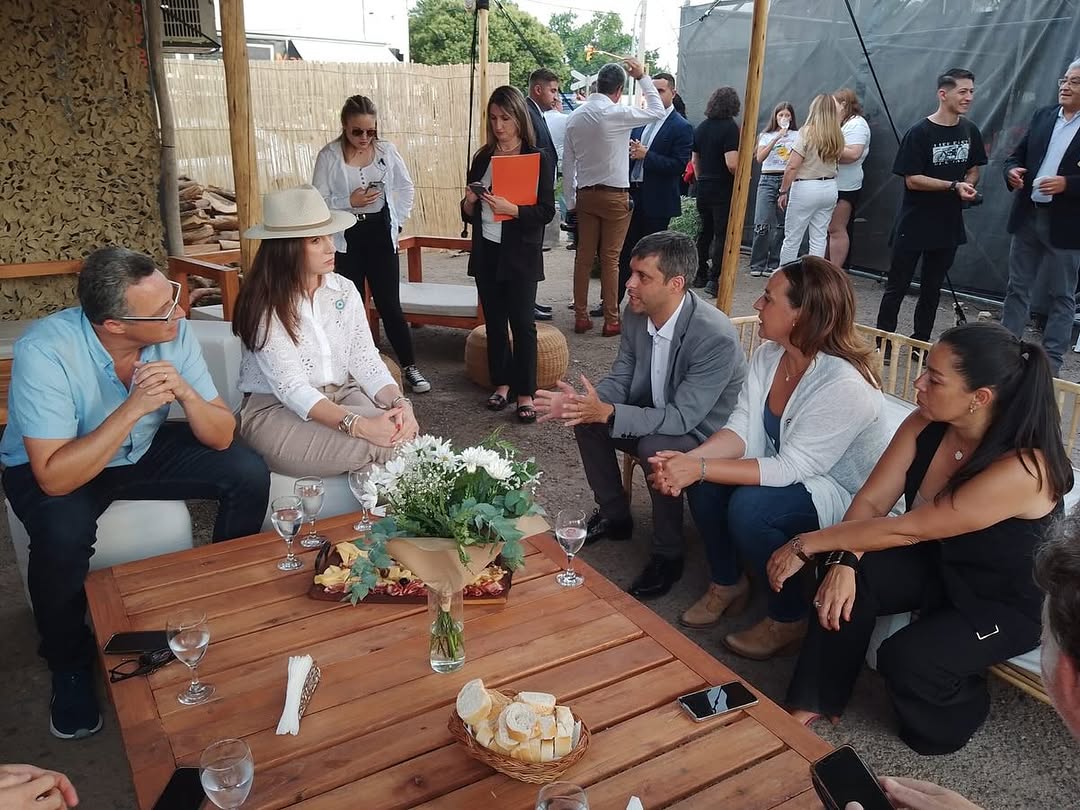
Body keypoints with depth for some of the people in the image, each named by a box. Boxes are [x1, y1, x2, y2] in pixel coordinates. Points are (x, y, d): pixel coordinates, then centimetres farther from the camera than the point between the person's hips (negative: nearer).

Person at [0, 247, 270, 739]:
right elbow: (54, 478, -35)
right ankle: (69, 663, -3)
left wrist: (185, 392, -35)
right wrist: (134, 407, -39)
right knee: (64, 533, -35)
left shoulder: (173, 333, -20)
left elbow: (221, 437, -16)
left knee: (248, 474, -15)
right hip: (50, 468, -4)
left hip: (143, 450, 4)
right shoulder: (44, 351, -32)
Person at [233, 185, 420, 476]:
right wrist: (358, 425, -35)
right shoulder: (264, 306, -14)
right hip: (275, 410, -5)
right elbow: (292, 388, -21)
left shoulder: (345, 291, 3)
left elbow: (365, 361, -1)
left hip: (342, 397, 5)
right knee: (372, 447, -28)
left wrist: (399, 402, -22)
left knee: (402, 434, -23)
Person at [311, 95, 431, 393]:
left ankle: (409, 367, 12)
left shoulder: (386, 150, 1)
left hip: (381, 234, 1)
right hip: (346, 238, -1)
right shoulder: (329, 156, -5)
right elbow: (319, 201, -6)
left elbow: (406, 188, 12)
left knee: (390, 304, 3)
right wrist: (350, 202, -20)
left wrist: (397, 220, 4)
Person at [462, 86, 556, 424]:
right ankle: (502, 383, 23)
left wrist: (510, 209, -23)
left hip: (520, 254, -4)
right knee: (494, 320, 10)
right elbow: (469, 215, 13)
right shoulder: (482, 158, 9)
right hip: (486, 252, 5)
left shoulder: (538, 159, -4)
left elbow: (546, 211, -10)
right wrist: (470, 201, -9)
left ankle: (525, 393, 6)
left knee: (522, 322, -2)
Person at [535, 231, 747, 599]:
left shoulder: (717, 337, -32)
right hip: (656, 416, 8)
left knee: (656, 448, -34)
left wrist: (608, 413, -40)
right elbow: (620, 379, -1)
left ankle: (668, 555, -10)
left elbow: (682, 417, -32)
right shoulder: (637, 313, -10)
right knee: (587, 417, -6)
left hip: (705, 434, -7)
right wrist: (578, 401, -22)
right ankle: (614, 516, 13)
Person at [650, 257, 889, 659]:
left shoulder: (845, 386, -31)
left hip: (845, 498, -7)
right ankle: (727, 583, 8)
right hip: (788, 473, 7)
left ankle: (788, 620, -5)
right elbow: (741, 430, -7)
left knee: (749, 506, -31)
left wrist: (700, 468, -36)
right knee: (703, 482, -16)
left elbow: (789, 469, -31)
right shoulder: (767, 355, -6)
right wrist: (689, 460, -27)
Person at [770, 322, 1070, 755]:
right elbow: (871, 502, -12)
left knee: (906, 659, -25)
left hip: (1007, 601, -6)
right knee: (848, 578, -19)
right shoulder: (926, 426, -14)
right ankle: (813, 703, -4)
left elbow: (905, 529, -33)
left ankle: (947, 721, 11)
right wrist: (842, 560, -31)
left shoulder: (1021, 469, -35)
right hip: (939, 562, 6)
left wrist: (807, 544, -27)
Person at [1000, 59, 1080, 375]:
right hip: (1028, 216, 5)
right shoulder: (1043, 116, 8)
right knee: (1017, 288, 13)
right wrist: (1012, 171, -8)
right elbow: (1018, 155, 12)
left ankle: (1050, 363, 13)